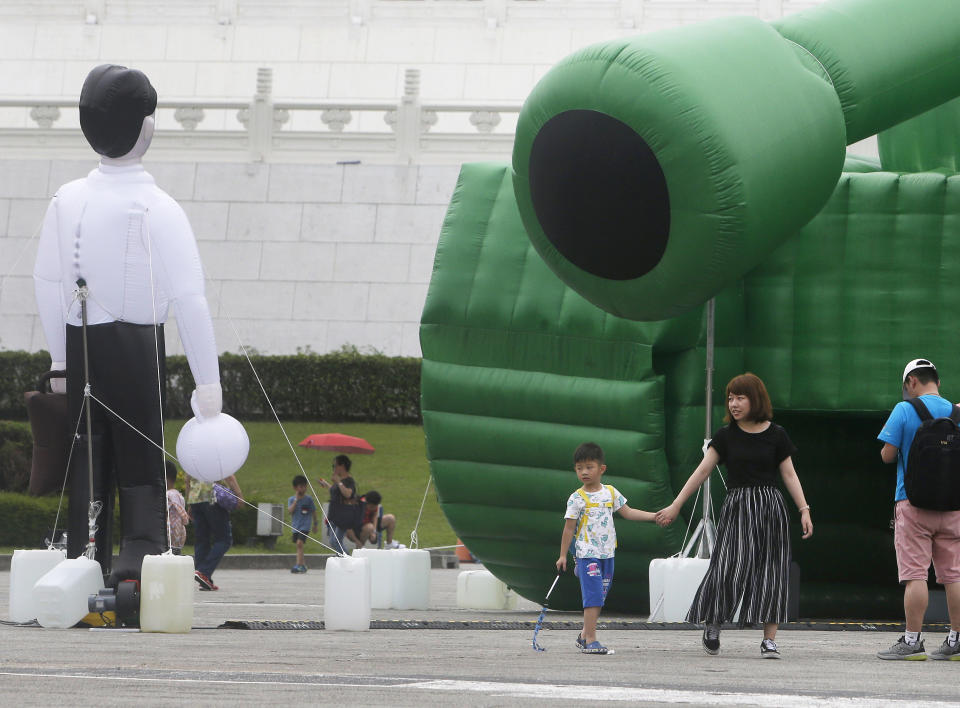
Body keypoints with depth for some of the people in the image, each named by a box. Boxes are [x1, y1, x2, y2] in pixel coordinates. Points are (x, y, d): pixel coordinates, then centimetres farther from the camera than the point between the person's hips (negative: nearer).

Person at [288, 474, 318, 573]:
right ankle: (303, 565, 28)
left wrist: (315, 523, 16)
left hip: (305, 525, -4)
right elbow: (290, 510, -12)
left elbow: (313, 511, 10)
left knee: (299, 543, -20)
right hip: (295, 526, 4)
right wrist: (296, 500, -14)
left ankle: (299, 565, -24)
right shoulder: (291, 499, 3)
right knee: (298, 545, 13)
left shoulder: (308, 499, -1)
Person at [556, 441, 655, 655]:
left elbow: (627, 512, 16)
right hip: (587, 554, -5)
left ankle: (585, 635, 22)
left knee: (599, 597, 10)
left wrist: (654, 516, 10)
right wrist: (563, 555, -2)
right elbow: (569, 528, -2)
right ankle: (590, 639, -13)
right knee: (593, 596, -13)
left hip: (607, 554, 5)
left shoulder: (610, 492, 8)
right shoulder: (577, 498, -5)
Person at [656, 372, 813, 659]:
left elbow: (790, 475, 5)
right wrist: (675, 506, 0)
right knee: (731, 567, -13)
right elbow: (703, 470, 3)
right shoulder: (726, 436, 4)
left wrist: (804, 510, -4)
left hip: (770, 506, 0)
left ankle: (769, 639, 1)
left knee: (771, 571, -2)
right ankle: (712, 621, 9)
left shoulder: (776, 435, 3)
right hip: (737, 506, 0)